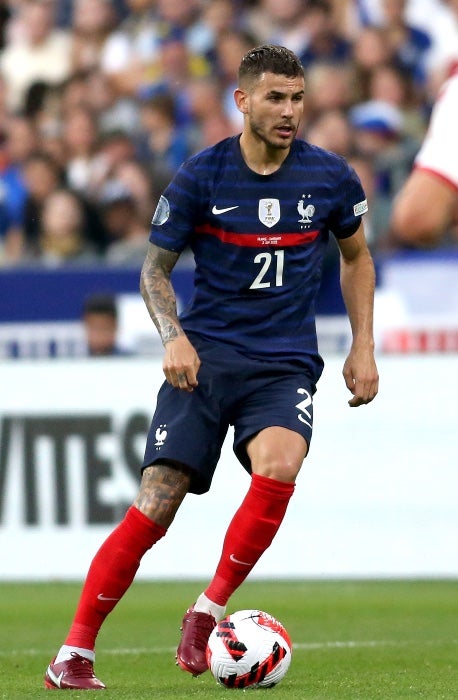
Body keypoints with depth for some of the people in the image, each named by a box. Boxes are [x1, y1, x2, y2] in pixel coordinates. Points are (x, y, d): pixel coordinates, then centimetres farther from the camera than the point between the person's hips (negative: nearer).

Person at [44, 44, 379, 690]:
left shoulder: (330, 177, 2)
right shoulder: (200, 176, -3)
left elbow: (356, 256, 20)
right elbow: (156, 266, 6)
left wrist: (363, 347, 13)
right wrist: (173, 335, -12)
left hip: (286, 364, 1)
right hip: (206, 356, -1)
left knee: (278, 465, -30)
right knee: (156, 504, -11)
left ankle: (208, 613, -12)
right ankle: (74, 655, -2)